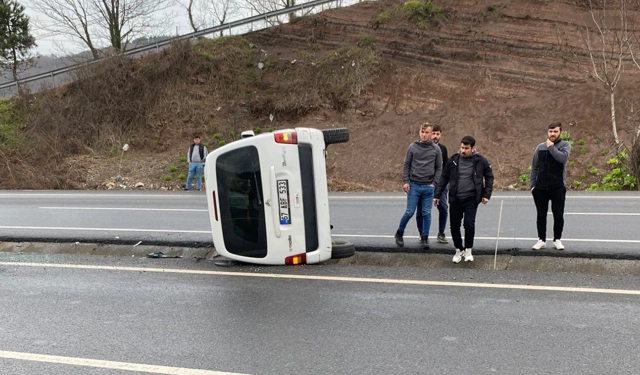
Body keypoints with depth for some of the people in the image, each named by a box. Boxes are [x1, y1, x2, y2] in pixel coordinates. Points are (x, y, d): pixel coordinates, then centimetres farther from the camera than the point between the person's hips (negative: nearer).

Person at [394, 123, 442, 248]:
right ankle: (399, 233, 18)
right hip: (414, 185, -1)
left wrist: (434, 183, -3)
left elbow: (439, 168, 6)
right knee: (409, 212, -1)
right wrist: (405, 181, -4)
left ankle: (425, 238, 14)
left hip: (428, 187, 1)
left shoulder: (436, 149, 3)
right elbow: (406, 165, 4)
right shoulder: (413, 147, 2)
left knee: (427, 213, 4)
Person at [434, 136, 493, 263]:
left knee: (469, 224, -10)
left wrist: (487, 194, -2)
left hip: (471, 199, -2)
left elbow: (489, 177, 6)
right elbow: (444, 178, 6)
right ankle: (458, 250, 25)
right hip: (455, 199, 2)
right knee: (454, 225, 5)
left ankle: (468, 250, 13)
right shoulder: (454, 159, 0)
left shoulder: (480, 160, -5)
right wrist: (437, 195, 5)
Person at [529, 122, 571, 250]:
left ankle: (557, 239, 17)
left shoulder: (565, 145, 0)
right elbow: (534, 167, 11)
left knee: (558, 215, 4)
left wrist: (551, 147, -12)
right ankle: (541, 240, 17)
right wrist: (532, 184, 6)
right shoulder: (540, 147, 8)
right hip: (540, 188, 3)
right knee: (541, 215, 8)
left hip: (558, 188, -2)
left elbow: (562, 158, -22)